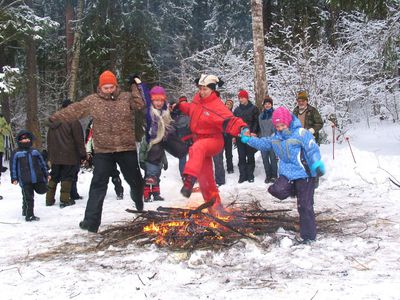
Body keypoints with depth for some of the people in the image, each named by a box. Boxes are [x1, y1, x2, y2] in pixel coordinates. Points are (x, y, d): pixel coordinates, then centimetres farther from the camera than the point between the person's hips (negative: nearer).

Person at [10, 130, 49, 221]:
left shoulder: (35, 151, 14)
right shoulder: (16, 153, 4)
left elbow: (42, 162, 19)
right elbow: (13, 166, 4)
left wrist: (46, 174, 18)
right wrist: (14, 178, -1)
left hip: (38, 178, 4)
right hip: (25, 180, -4)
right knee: (28, 197, -3)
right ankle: (29, 215, 6)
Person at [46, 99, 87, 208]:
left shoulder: (53, 123, 12)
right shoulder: (73, 121, -10)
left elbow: (49, 141, 17)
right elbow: (79, 140, -11)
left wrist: (50, 156, 22)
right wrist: (83, 154, -5)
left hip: (55, 157, 6)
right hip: (69, 156, -6)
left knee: (54, 177, 14)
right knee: (67, 177, 0)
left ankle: (49, 199, 17)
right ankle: (65, 200, -1)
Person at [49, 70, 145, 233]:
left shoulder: (127, 97, 2)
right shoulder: (92, 100, 2)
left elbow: (140, 104, -11)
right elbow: (74, 110, 2)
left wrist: (136, 86, -12)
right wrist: (56, 117, -1)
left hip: (127, 148, 1)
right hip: (103, 151, 0)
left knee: (135, 180, 16)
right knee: (98, 185, -4)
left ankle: (140, 203, 46)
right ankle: (91, 221, -2)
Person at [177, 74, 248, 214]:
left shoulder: (217, 106, -22)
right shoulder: (197, 99, 0)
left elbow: (229, 121, -36)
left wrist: (241, 128, -53)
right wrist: (180, 105, 21)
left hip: (213, 141, -8)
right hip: (199, 140, 8)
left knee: (197, 148, -43)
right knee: (205, 178, 10)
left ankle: (189, 179, -59)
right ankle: (215, 206, 26)